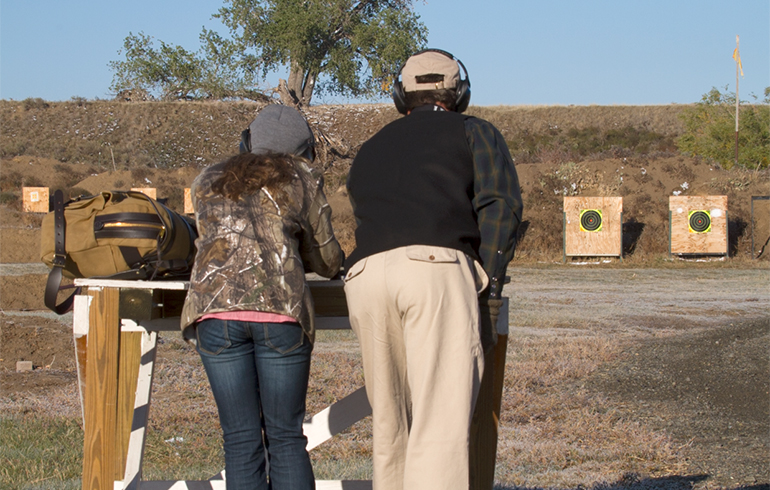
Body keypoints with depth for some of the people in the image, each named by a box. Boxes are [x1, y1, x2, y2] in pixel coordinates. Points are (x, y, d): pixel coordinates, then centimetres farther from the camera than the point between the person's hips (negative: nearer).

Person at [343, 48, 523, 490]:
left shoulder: (369, 151, 33)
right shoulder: (475, 133, 21)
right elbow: (501, 205, 4)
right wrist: (490, 287, 3)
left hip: (364, 276, 4)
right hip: (438, 269, -4)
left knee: (391, 421, 13)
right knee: (442, 422, -12)